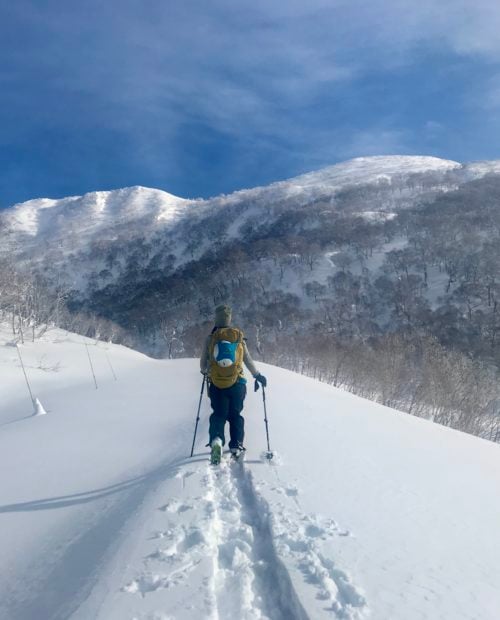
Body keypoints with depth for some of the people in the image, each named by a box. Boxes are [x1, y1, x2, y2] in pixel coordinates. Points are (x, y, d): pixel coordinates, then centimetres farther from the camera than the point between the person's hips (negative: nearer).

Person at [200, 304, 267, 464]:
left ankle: (216, 439, -16)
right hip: (237, 384, 0)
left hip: (216, 385, 0)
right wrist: (258, 376, 17)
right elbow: (248, 361, 2)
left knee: (218, 414, 8)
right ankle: (236, 446, 9)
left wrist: (205, 371, 28)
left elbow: (203, 364, 4)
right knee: (235, 415, 14)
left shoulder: (210, 339, -3)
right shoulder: (239, 337, -3)